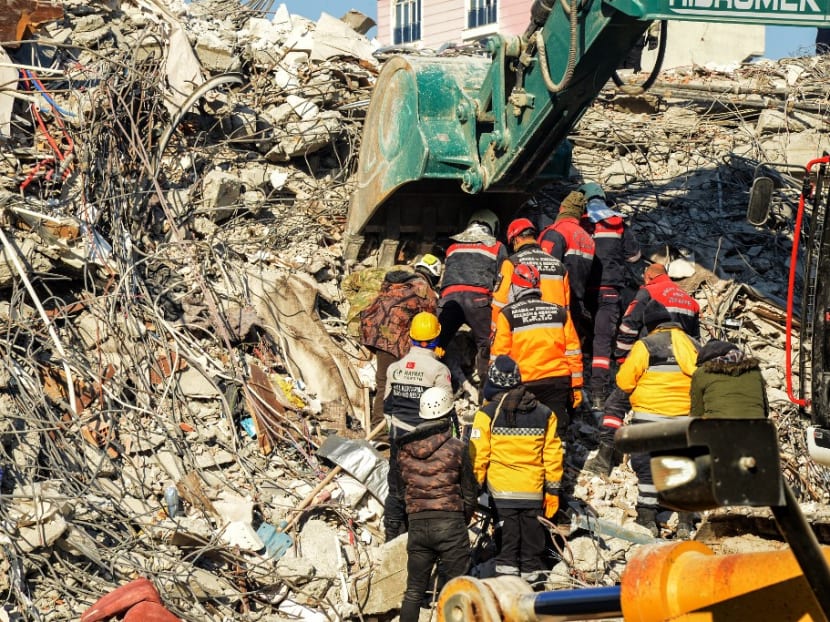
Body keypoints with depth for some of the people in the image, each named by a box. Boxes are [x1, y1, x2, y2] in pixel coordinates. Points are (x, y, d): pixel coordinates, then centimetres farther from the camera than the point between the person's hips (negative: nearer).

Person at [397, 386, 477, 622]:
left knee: (414, 590, 11)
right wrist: (464, 520, 17)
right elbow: (468, 492, 2)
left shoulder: (406, 448, 3)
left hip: (417, 524, 3)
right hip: (450, 522, -3)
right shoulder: (456, 448, -5)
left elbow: (405, 484, 9)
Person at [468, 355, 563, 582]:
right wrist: (553, 489, 14)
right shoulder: (544, 413, 4)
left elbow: (478, 455, -6)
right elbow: (552, 454, 7)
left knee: (507, 546, 2)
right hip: (534, 492, 2)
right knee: (533, 545, 11)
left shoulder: (487, 413, -6)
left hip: (501, 489, -2)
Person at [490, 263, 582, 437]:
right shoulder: (559, 312, 8)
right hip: (558, 381, 2)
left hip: (524, 383, -2)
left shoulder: (507, 315, -1)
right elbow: (573, 352, 8)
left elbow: (499, 356, -1)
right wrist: (576, 386, 13)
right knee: (556, 433, 4)